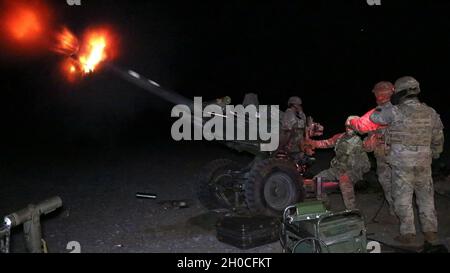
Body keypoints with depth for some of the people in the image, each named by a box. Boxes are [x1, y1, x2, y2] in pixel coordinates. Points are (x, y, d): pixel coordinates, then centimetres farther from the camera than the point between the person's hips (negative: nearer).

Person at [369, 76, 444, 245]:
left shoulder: (395, 112, -12)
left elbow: (374, 117, 5)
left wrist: (384, 107, 22)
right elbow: (438, 139, 12)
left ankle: (408, 234, 9)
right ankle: (431, 232, 21)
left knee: (403, 197, 5)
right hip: (424, 161, 4)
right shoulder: (431, 113, 2)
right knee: (426, 196, 16)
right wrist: (435, 154, 28)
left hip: (402, 162, -4)